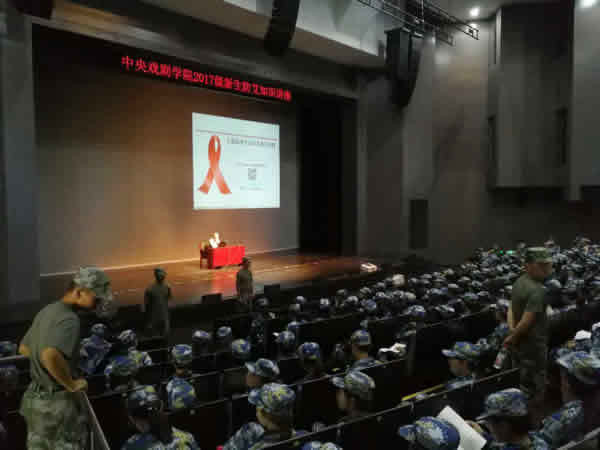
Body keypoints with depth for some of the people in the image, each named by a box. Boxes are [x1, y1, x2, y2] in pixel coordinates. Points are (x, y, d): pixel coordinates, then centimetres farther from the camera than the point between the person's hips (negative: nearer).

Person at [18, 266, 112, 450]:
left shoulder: (46, 311, 6)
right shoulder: (69, 319, -24)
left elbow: (23, 349, 20)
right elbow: (50, 356, -41)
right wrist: (71, 384, -27)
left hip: (33, 396, 9)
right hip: (56, 402, -9)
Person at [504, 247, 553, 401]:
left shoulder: (520, 281, 2)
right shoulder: (537, 290, -28)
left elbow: (511, 309, 4)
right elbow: (526, 321, -29)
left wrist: (512, 330, -7)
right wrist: (513, 337, -14)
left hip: (520, 343, 9)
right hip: (534, 344, -9)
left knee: (525, 381, 25)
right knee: (536, 383, 10)